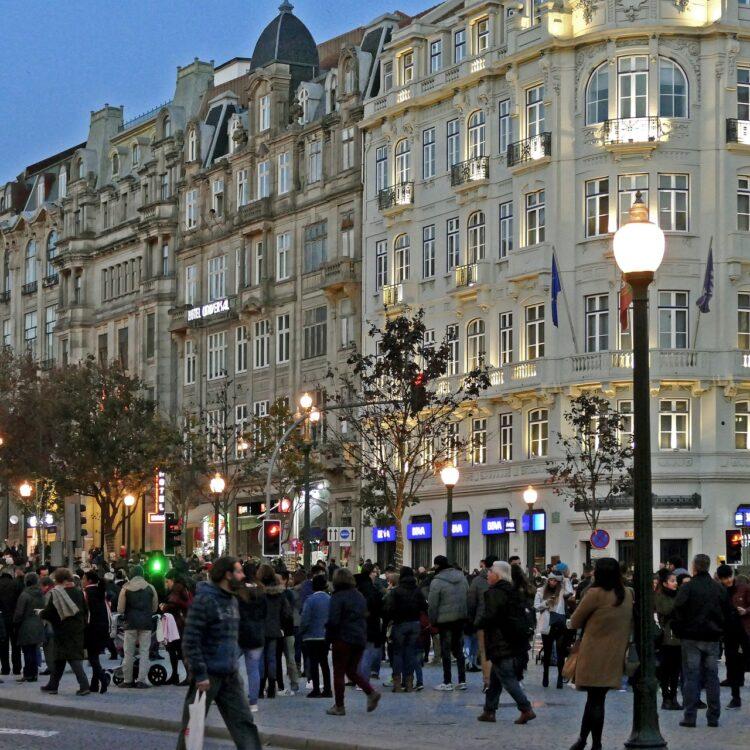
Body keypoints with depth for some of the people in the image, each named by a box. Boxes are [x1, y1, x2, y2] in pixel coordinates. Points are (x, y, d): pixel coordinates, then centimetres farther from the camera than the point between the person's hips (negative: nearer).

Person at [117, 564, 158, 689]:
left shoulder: (126, 588, -3)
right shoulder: (150, 588, 1)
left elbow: (120, 609, -2)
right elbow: (155, 608, 6)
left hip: (131, 623, -1)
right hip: (146, 623, 1)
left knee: (128, 652, 7)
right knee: (144, 652, 4)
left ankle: (128, 680, 9)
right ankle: (141, 680, -2)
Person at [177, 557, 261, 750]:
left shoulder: (232, 601, 12)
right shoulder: (204, 600, -15)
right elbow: (190, 641, -19)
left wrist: (235, 659, 15)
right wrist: (200, 674, -21)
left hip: (230, 676, 8)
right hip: (207, 676, -8)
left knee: (244, 723, 2)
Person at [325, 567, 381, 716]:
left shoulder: (338, 597, -13)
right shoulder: (359, 596, 10)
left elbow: (333, 621, -17)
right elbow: (365, 616, 13)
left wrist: (329, 637, -4)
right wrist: (362, 634, 16)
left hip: (343, 639, -7)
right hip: (360, 639, 7)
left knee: (339, 673, 4)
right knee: (352, 671, 17)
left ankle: (339, 706, 6)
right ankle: (371, 693, -2)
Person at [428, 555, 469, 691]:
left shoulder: (437, 582, -14)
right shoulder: (462, 577, 6)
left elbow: (433, 604, -11)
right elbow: (468, 598, 12)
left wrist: (432, 620, -1)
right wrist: (466, 615, 17)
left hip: (445, 619, -6)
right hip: (461, 618, 6)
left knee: (446, 651, 3)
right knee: (459, 650, 13)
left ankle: (447, 682, 6)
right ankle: (462, 681, 12)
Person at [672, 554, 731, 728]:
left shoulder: (687, 588, -10)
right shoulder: (720, 589, 5)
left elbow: (678, 614, -10)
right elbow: (727, 614, 11)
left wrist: (678, 633, 4)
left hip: (691, 638, -4)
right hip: (713, 638, 4)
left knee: (691, 676, 0)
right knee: (712, 676, 8)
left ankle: (690, 716, -3)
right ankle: (713, 717, 9)